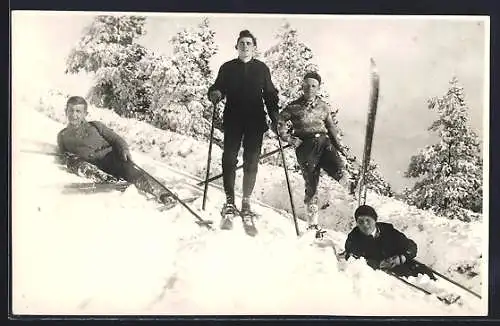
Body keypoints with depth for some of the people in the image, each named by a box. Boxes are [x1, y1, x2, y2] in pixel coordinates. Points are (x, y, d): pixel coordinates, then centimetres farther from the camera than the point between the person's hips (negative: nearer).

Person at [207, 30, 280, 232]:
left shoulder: (262, 69, 11)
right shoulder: (227, 68, 10)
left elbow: (270, 95, 12)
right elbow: (217, 89, 9)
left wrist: (275, 118, 2)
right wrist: (214, 94, -15)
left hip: (255, 122, 0)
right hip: (233, 121, 0)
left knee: (251, 162, -2)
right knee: (229, 159, -8)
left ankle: (246, 204, 6)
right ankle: (229, 204, 0)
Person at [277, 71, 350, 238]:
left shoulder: (323, 106, 14)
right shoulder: (293, 107, 4)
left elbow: (330, 127, 22)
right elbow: (281, 129, 4)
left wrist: (338, 146, 11)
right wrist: (294, 140, -9)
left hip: (324, 142, 3)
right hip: (305, 147, -3)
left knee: (339, 172, -25)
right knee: (311, 186, -3)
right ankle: (312, 223, 9)